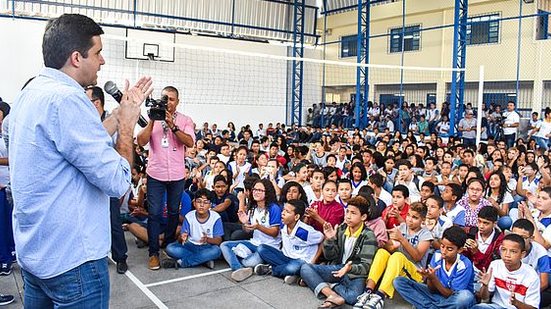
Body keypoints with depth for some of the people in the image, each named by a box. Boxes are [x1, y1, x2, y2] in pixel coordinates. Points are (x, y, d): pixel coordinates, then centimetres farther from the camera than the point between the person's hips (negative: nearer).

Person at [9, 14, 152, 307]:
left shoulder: (30, 94, 8)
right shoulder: (65, 99, -23)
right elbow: (117, 182, -23)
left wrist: (123, 111, 15)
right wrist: (127, 123, -9)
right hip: (72, 259, -10)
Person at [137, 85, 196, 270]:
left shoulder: (184, 120, 1)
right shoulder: (152, 118, 2)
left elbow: (190, 143, -14)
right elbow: (141, 142, -9)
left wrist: (172, 125, -21)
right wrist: (152, 121, -17)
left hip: (177, 175, 1)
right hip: (156, 174, -1)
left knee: (174, 212, 14)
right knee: (154, 213, -2)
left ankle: (169, 244, 32)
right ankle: (153, 253, 7)